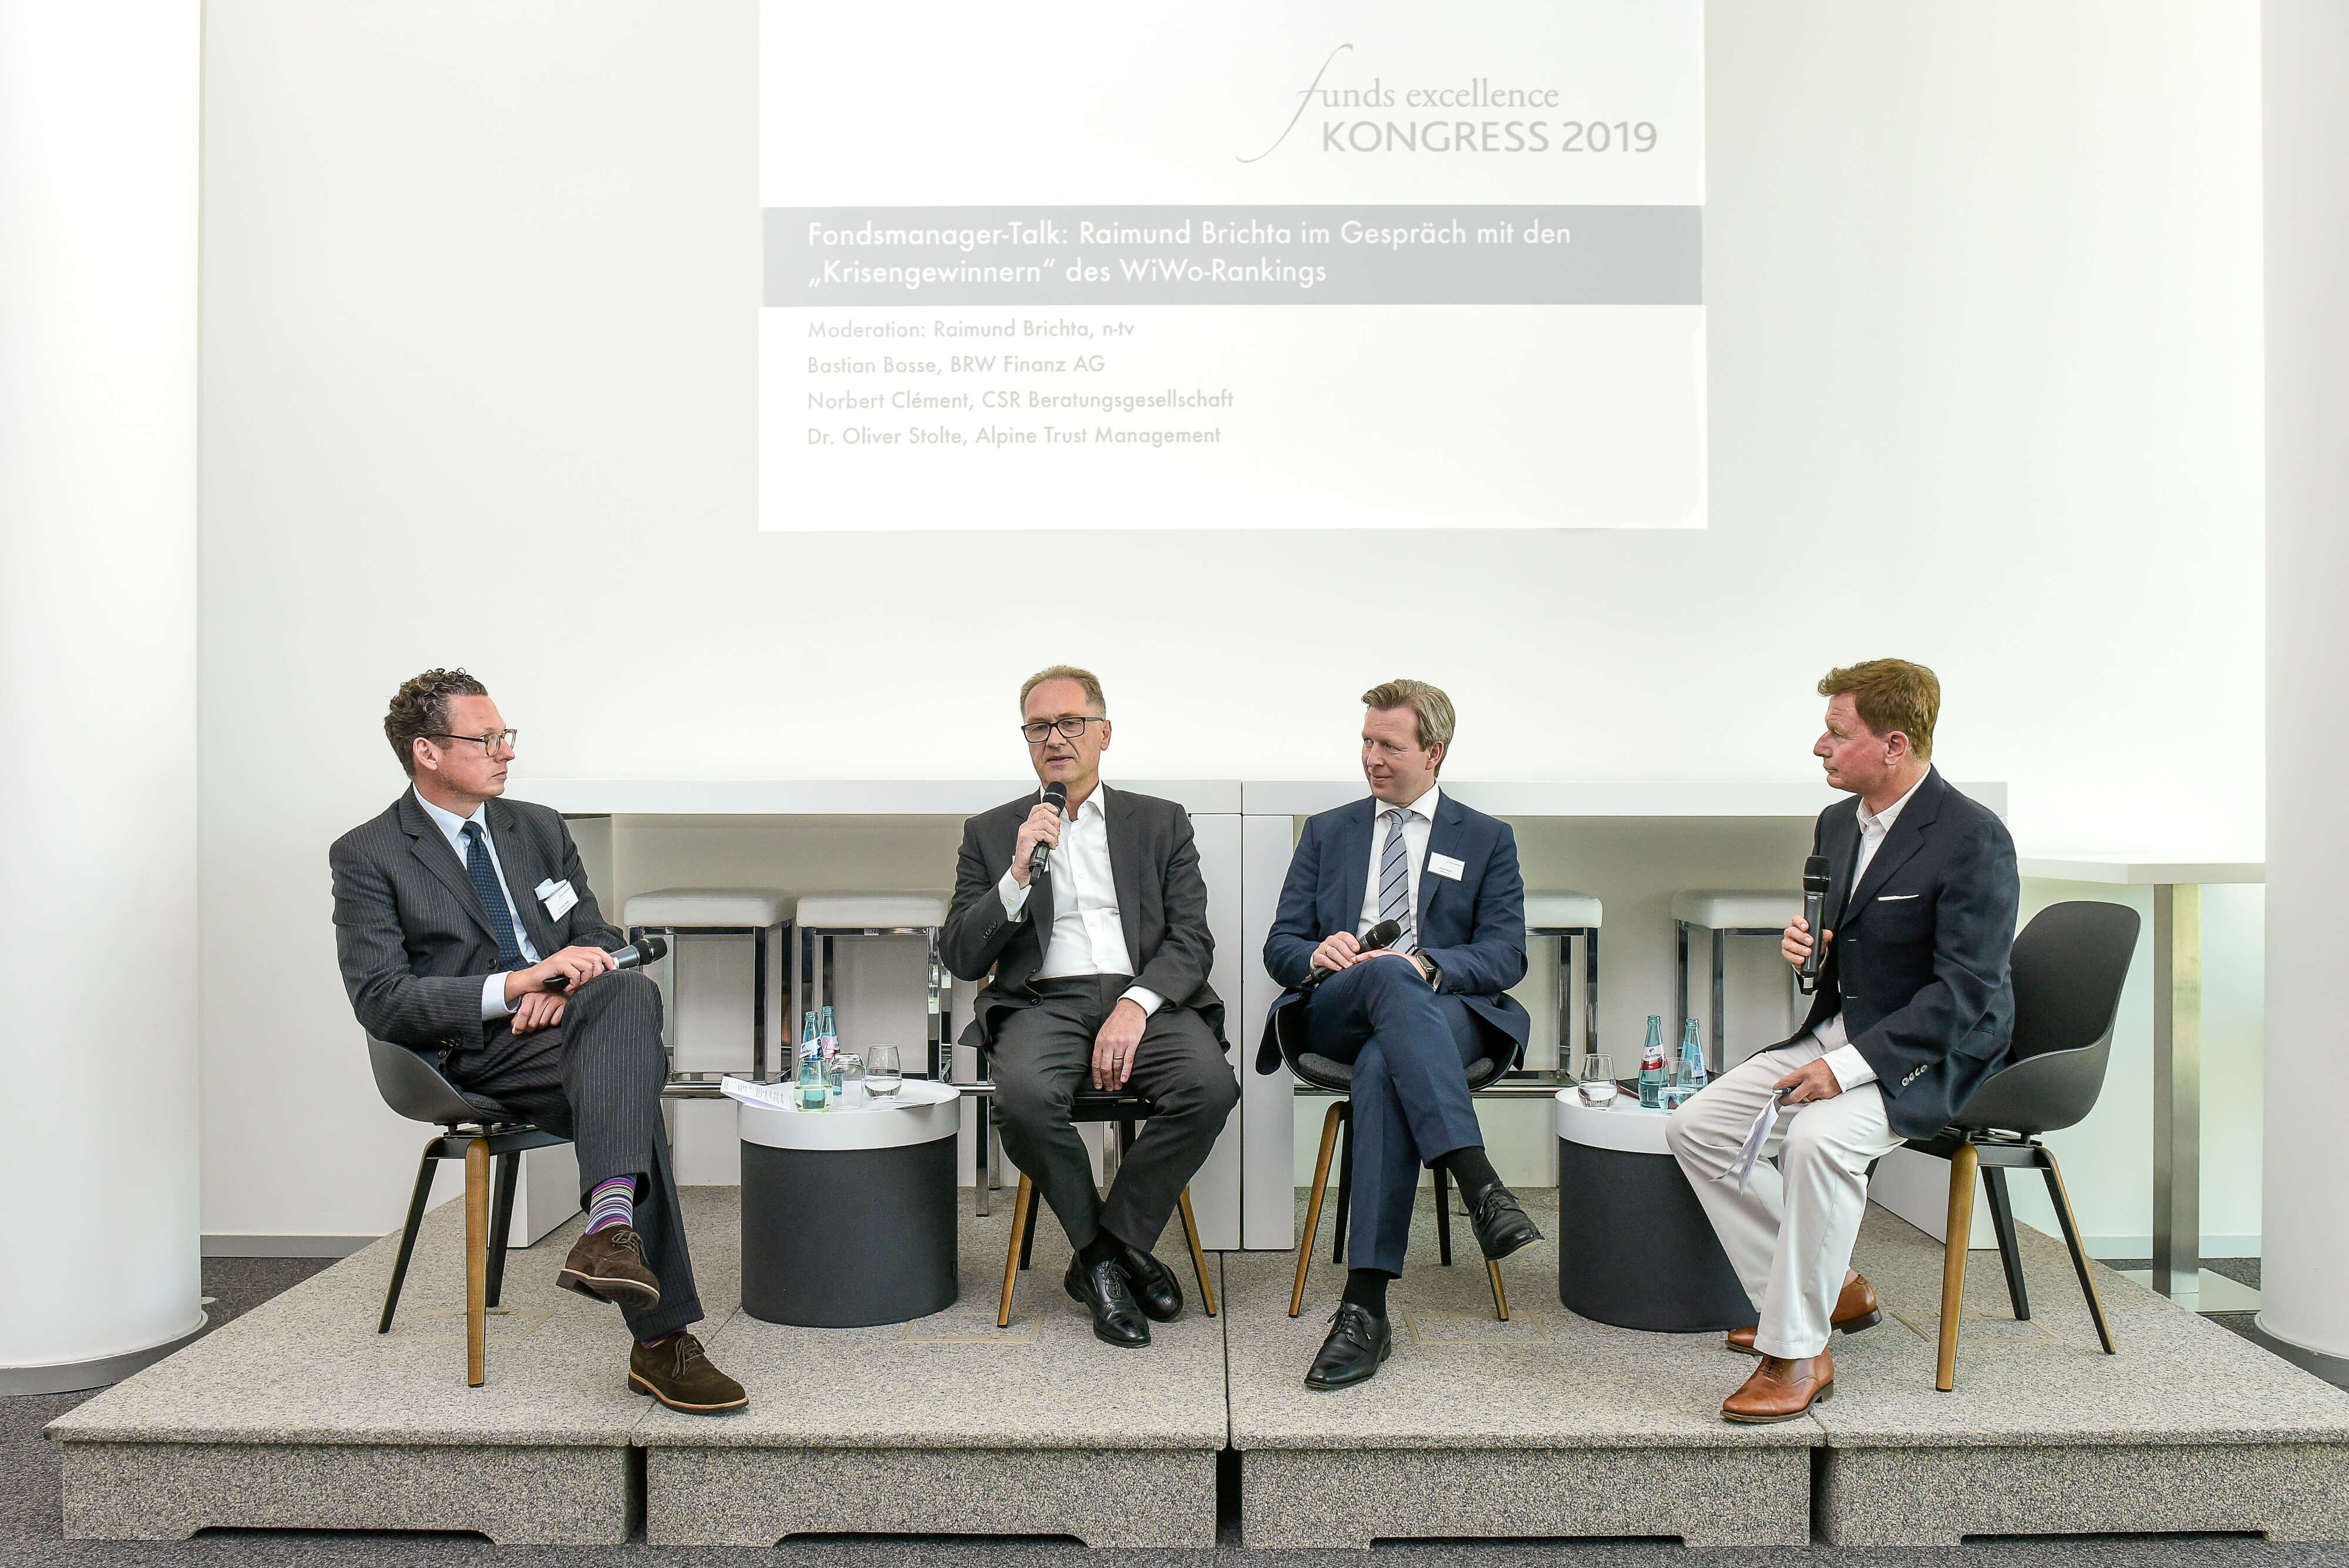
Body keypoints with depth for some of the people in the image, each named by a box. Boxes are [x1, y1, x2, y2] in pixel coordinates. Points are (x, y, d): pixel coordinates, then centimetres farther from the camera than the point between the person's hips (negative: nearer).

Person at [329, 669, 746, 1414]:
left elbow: (598, 937, 19)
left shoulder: (539, 828, 18)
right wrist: (517, 984, -21)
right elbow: (381, 1001, -8)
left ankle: (610, 1227, -47)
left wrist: (564, 981, -7)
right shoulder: (367, 857, 2)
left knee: (631, 989, -33)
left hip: (565, 1022, 5)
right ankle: (661, 1341, -34)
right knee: (632, 1089, -33)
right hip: (475, 1055, -4)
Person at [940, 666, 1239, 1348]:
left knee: (1210, 1086, -30)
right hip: (1044, 1002, 0)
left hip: (1145, 996, 1)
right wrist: (1019, 877, -7)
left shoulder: (1161, 823, 16)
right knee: (1025, 1096, -34)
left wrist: (1137, 1003, -14)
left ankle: (1103, 1255, -9)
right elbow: (961, 958, 7)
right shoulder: (991, 833, 15)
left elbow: (1192, 940, 5)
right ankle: (1109, 1253, -9)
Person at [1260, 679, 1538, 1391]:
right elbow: (1279, 947, 16)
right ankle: (1479, 1184, -51)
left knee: (1383, 1066, -39)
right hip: (1333, 1012, 1)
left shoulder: (1487, 840, 17)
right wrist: (1318, 953, -10)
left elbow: (1504, 957, 4)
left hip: (1444, 1014, -1)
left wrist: (1425, 964, -16)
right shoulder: (1328, 832, 23)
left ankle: (1365, 1306, -44)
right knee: (1389, 976, -38)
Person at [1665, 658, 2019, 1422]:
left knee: (1818, 1137, -35)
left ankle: (1794, 1354, -22)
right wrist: (1805, 947, -3)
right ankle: (1831, 1289, 7)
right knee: (1695, 1127, -4)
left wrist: (1848, 1067, -27)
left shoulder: (1974, 838, -16)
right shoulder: (1837, 824, 10)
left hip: (1931, 1056, -8)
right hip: (1836, 1035, 9)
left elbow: (1965, 992, -21)